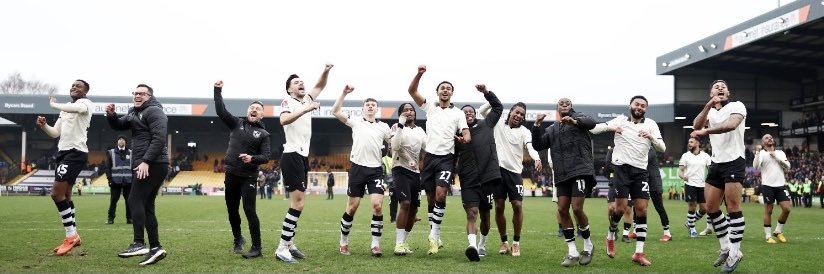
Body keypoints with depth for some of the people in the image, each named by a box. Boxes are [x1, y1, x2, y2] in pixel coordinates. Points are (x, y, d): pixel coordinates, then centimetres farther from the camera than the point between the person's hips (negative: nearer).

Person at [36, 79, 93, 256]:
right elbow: (55, 133, 19)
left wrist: (53, 104, -11)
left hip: (75, 153, -10)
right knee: (65, 195, 12)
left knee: (56, 193, -16)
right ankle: (73, 235, 21)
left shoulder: (85, 103, -5)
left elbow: (73, 108, -30)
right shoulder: (66, 109, 21)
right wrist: (43, 125, -1)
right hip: (64, 152, 10)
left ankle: (70, 235, -9)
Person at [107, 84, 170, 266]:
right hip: (146, 166, 10)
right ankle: (155, 247, 8)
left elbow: (159, 139, -19)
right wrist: (111, 115, 4)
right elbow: (118, 126, 27)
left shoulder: (154, 111, -8)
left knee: (135, 200, -13)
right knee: (146, 205, 7)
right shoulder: (134, 113, 22)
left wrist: (146, 161, -25)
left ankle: (139, 243, -16)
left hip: (153, 165, -10)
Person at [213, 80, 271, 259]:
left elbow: (266, 156, -8)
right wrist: (218, 91, -9)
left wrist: (252, 158, -26)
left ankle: (256, 248, -5)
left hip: (249, 177, -3)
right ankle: (238, 240, 33)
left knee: (249, 211, -11)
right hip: (231, 175, 4)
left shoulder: (263, 134, 0)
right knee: (232, 210, 12)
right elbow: (221, 111, -2)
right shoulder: (236, 123, 8)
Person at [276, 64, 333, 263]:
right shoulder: (288, 102, -7)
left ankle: (289, 244, 20)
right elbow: (283, 120, -27)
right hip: (292, 156, -9)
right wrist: (306, 109, -33)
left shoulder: (307, 100, 14)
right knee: (297, 203, -13)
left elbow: (320, 86, 24)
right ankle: (282, 249, -9)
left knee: (297, 202, 12)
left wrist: (326, 72, 5)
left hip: (303, 156, 9)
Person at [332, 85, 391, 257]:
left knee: (377, 205, -11)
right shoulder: (356, 122, 7)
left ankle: (375, 244, -1)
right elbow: (335, 111, 1)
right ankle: (343, 242, 20)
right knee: (352, 207, 4)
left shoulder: (383, 127, 11)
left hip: (375, 170, 1)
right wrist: (344, 93, -5)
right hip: (357, 168, -1)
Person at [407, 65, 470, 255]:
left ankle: (434, 234, -9)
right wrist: (419, 74, -15)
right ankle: (434, 237, 18)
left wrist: (464, 139, -22)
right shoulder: (429, 106, 9)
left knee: (440, 195, -19)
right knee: (431, 198, 6)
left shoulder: (458, 113, 7)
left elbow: (467, 135, 0)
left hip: (446, 158, -2)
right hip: (430, 156, 2)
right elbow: (412, 91, 0)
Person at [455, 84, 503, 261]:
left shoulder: (486, 125, 10)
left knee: (485, 215, 13)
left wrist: (486, 92, 7)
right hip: (469, 181, -1)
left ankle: (482, 244, 32)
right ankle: (472, 246, -27)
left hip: (488, 178, 1)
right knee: (472, 213, -15)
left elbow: (498, 107, 17)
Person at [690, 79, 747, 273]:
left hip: (734, 162, -6)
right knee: (711, 208, 5)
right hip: (716, 163, 6)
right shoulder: (710, 112, 15)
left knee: (733, 209, -7)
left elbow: (731, 125, -23)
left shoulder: (736, 106, -1)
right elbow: (696, 127, -6)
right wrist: (709, 105, -14)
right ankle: (726, 248, 18)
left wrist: (705, 131, -22)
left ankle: (734, 253, 0)